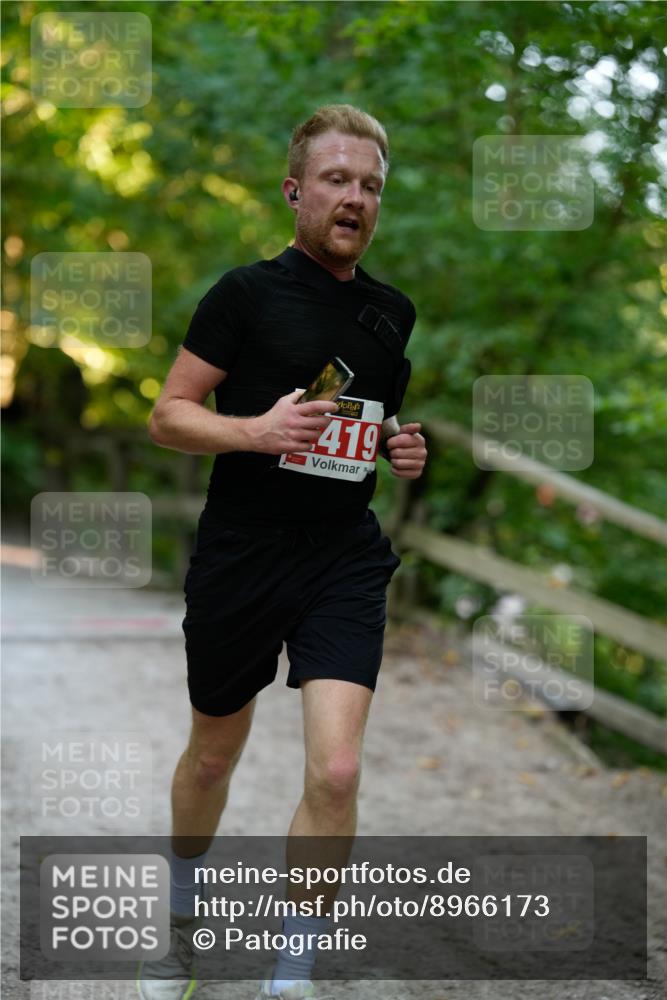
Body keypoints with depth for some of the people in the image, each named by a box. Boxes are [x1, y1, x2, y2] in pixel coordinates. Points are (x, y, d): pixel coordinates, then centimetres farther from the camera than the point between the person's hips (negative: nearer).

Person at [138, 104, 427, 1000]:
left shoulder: (394, 312, 8)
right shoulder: (247, 293, -6)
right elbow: (167, 417, -6)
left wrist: (404, 451, 2)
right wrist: (255, 431, -23)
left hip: (346, 563, 2)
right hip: (240, 556, -2)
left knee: (335, 771, -14)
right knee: (214, 756, 16)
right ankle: (184, 919, 44)